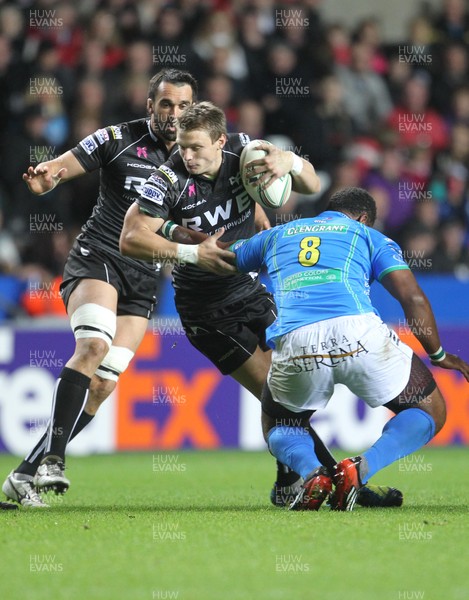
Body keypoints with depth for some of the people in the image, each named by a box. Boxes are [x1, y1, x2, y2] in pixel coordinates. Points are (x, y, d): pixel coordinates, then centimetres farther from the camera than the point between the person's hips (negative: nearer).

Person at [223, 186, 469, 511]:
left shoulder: (277, 235, 31)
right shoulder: (370, 237, 24)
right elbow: (413, 298, 14)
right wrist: (438, 355, 27)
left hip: (293, 345, 2)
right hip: (358, 333, -2)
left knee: (278, 427, 30)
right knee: (431, 411, 18)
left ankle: (311, 472, -5)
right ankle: (360, 469, -9)